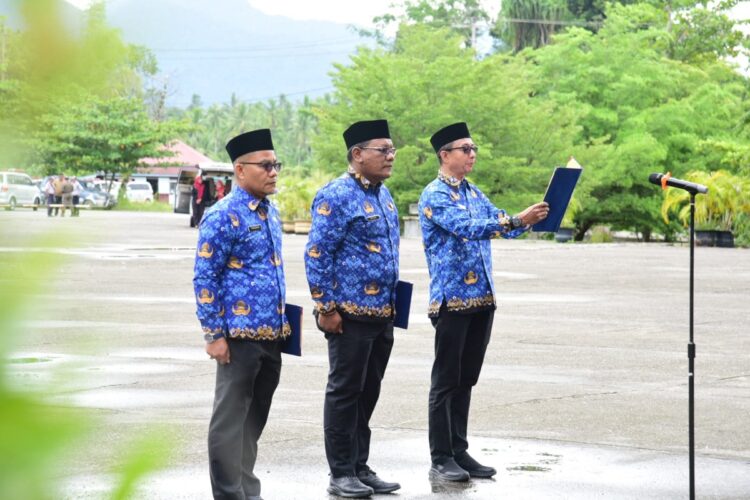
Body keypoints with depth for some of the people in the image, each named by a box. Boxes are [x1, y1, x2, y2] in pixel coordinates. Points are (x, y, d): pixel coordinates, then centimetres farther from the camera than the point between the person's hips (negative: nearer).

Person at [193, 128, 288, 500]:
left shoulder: (271, 213, 13)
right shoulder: (223, 217, -11)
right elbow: (204, 280, -12)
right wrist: (215, 334, -15)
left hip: (272, 335, 8)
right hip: (240, 337, -8)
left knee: (255, 416, 14)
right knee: (231, 418, 0)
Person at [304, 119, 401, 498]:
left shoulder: (383, 194, 14)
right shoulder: (336, 196, -13)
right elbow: (317, 255, -15)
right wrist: (326, 308, -16)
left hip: (382, 314, 8)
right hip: (351, 314, -8)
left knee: (368, 393, 13)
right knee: (345, 392, 0)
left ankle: (361, 468, 22)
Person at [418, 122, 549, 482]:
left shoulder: (473, 193, 15)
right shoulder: (434, 195, -10)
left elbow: (501, 224, 13)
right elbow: (467, 228, -23)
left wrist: (531, 218, -7)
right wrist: (517, 221, -31)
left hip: (481, 299, 7)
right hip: (452, 300, -7)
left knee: (465, 381, 12)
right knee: (446, 382, -2)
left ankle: (459, 452, 18)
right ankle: (441, 459, 1)